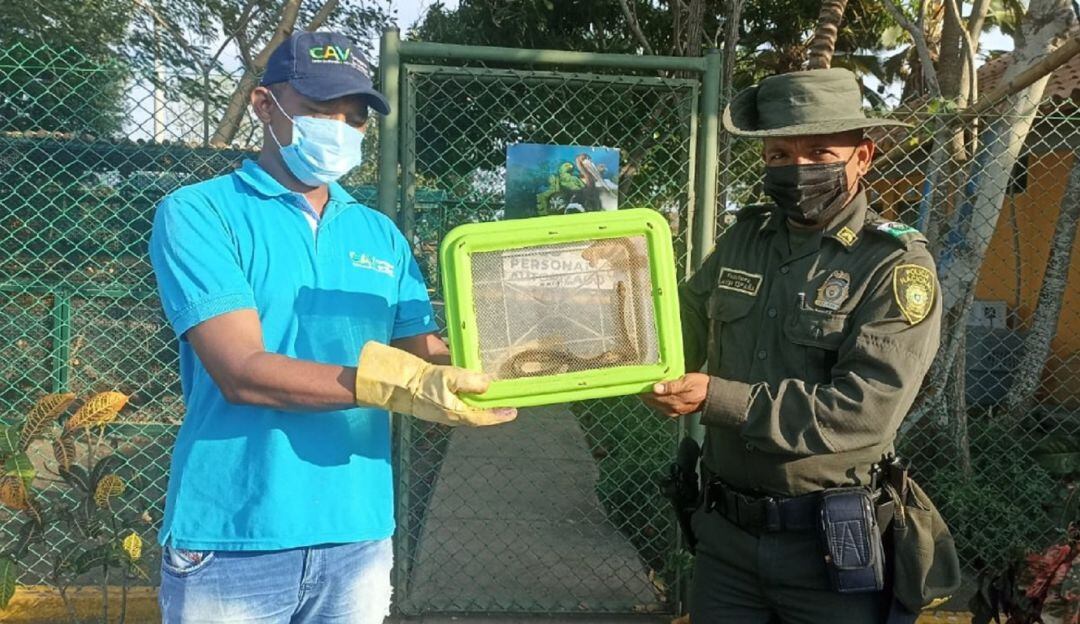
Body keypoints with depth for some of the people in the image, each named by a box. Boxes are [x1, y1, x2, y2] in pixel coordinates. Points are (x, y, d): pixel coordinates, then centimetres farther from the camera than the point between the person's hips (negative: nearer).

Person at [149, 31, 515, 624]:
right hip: (232, 541, -4)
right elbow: (242, 372, -18)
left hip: (358, 535, 4)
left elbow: (425, 357, 4)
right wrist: (394, 385, -28)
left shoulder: (380, 235, 9)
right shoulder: (197, 213, -6)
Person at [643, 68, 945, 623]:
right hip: (724, 529, 4)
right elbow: (684, 334, 9)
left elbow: (864, 412, -22)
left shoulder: (896, 265, -12)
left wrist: (718, 399, -24)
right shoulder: (742, 238, 3)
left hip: (828, 543, -4)